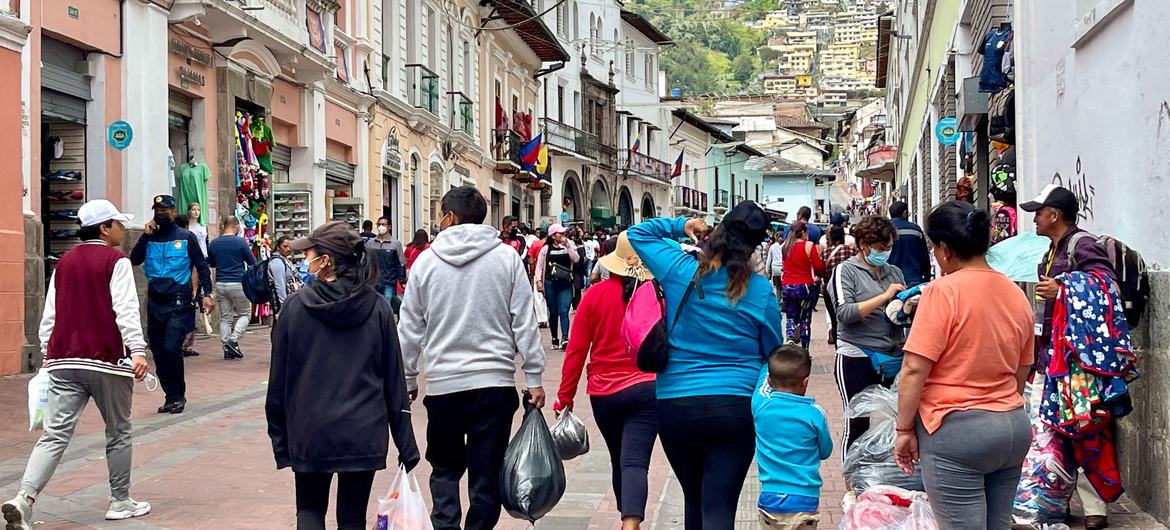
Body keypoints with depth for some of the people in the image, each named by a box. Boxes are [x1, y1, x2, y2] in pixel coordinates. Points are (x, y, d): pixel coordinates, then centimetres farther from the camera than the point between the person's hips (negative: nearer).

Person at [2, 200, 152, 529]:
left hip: (64, 362, 5)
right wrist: (137, 350, -20)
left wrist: (47, 354, 24)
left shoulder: (64, 263, 14)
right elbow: (126, 309, -15)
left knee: (55, 434, -1)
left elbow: (50, 314, 16)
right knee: (118, 432, 11)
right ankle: (121, 502, 19)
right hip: (107, 361, -5)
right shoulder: (115, 261, -4)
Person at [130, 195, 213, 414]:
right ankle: (171, 396, 18)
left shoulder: (186, 238, 2)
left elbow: (202, 266, 4)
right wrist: (145, 236, -7)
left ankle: (178, 396, -2)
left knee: (171, 348, -16)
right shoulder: (150, 238, 11)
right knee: (159, 353, 7)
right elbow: (134, 260, -1)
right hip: (155, 302, 5)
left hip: (178, 303, -5)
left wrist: (206, 294, -6)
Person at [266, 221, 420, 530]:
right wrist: (406, 444, 5)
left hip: (310, 433, -1)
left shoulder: (296, 306, -7)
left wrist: (280, 437, 8)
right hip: (363, 434, 1)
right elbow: (394, 378, -1)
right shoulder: (377, 307, -4)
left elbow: (279, 377, -2)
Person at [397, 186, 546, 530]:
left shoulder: (426, 261, 1)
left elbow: (410, 328, 5)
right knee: (486, 473, 6)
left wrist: (408, 379, 16)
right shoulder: (507, 258, 0)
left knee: (444, 467, 15)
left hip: (443, 384, 1)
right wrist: (534, 377, 4)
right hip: (495, 381, 0)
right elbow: (524, 323, -1)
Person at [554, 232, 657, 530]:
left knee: (618, 460, 20)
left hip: (604, 393, 2)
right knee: (635, 462, -9)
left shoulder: (595, 294, -4)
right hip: (646, 389, -2)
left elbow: (576, 350, -3)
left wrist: (565, 396, 4)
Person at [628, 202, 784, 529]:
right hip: (736, 406, -2)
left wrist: (680, 226, 17)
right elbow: (773, 352, 8)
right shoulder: (761, 291, -4)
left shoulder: (680, 271, -5)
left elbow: (637, 233, 11)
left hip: (675, 404, 2)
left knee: (694, 499, 20)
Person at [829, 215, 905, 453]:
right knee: (857, 424, -1)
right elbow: (844, 312, -15)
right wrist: (884, 296, -16)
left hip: (892, 355, 5)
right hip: (857, 356, -5)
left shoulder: (894, 272, 13)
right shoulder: (846, 270, -2)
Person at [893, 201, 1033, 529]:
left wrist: (904, 430, -8)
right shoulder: (1016, 294, 10)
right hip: (1015, 428, 7)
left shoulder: (945, 291, -12)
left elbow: (914, 369, -15)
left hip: (956, 431, -7)